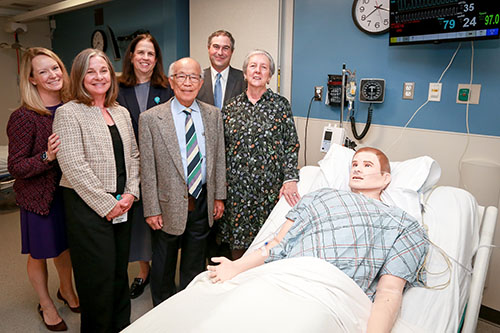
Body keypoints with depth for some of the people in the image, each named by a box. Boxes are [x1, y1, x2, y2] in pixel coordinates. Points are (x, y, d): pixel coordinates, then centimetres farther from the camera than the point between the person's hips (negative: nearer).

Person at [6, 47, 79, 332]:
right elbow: (16, 167, -16)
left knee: (66, 245, 22)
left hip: (70, 189, 4)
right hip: (41, 197, -4)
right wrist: (47, 156, -32)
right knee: (39, 253, 15)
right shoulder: (24, 117, -18)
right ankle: (46, 304, 40)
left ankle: (67, 290, 49)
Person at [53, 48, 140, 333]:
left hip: (122, 206, 6)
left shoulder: (121, 113, 12)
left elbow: (133, 155, 13)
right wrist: (106, 204, -14)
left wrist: (131, 192, -1)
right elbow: (73, 165, -15)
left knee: (120, 271, 15)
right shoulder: (69, 113, -7)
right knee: (98, 277, 3)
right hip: (88, 207, -5)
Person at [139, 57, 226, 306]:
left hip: (203, 203, 3)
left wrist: (219, 196, 4)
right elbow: (147, 170, -9)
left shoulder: (213, 115, 1)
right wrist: (151, 210, -9)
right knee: (163, 267, 17)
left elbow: (219, 158, 6)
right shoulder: (150, 118, -9)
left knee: (195, 265, 20)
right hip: (169, 205, -3)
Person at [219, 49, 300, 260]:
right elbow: (222, 149, 10)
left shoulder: (280, 105, 2)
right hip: (236, 187, 2)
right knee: (236, 241, 10)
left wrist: (290, 180, -12)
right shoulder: (231, 107, 7)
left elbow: (291, 145, 0)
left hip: (270, 187, -2)